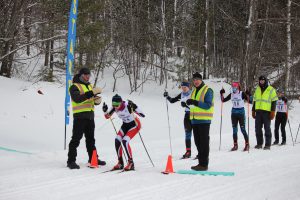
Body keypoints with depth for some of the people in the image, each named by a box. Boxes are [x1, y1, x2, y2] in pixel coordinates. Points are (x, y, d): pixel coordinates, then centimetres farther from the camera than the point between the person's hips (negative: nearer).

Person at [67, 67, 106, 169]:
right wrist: (91, 93, -30)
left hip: (90, 116, 7)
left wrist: (97, 100, -3)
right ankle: (71, 161, -4)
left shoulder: (89, 86, 19)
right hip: (80, 116, -7)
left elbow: (92, 100, 21)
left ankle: (93, 158, 25)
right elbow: (77, 99, -22)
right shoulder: (75, 86, -5)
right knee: (76, 139, -7)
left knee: (90, 139, 15)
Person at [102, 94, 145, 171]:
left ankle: (131, 163, -10)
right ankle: (120, 163, 6)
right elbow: (107, 116, 2)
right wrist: (105, 110, -19)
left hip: (135, 124, -6)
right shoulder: (114, 108, -13)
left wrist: (132, 107, -46)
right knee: (117, 140, -8)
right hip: (125, 125, 6)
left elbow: (141, 114, -31)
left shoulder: (127, 105, -30)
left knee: (125, 141, -21)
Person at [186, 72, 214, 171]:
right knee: (198, 142, 12)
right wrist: (189, 102, -1)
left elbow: (208, 105, -16)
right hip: (195, 120, 8)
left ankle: (204, 164, -2)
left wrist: (195, 102, -26)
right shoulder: (194, 90, 17)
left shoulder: (208, 90, -7)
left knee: (204, 142, -5)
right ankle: (201, 162, 20)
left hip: (204, 120, -8)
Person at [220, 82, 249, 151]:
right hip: (234, 112, 5)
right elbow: (223, 100, 12)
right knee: (234, 130, 5)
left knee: (243, 129, -6)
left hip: (241, 112, -5)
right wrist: (222, 94, -2)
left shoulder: (242, 93, -7)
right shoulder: (231, 95, 6)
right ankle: (235, 145, 10)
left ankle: (247, 144, 5)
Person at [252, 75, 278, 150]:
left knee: (267, 128, -4)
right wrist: (253, 111, 15)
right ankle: (259, 143, 12)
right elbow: (254, 101, 21)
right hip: (258, 112, 5)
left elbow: (274, 101, -2)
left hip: (267, 112, -5)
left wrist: (272, 112, -10)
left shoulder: (271, 90, 1)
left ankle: (268, 145, 0)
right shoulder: (257, 90, 16)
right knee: (258, 128, 4)